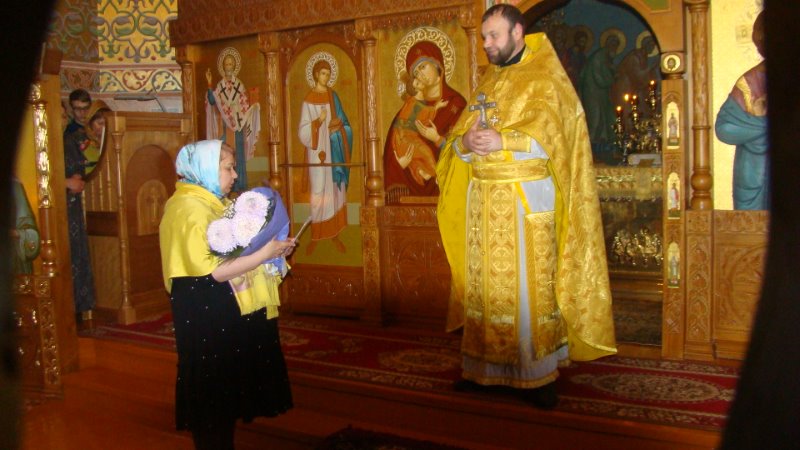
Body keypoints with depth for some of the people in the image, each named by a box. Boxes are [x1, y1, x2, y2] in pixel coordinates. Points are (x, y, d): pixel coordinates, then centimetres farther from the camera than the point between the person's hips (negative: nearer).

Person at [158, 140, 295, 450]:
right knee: (213, 393, 2)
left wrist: (271, 247, 5)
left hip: (226, 317, 10)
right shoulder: (190, 210, -18)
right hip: (207, 319, -10)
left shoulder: (212, 204, 12)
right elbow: (211, 272, -24)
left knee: (226, 392, 17)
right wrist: (264, 253, -21)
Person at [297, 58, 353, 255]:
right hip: (318, 151, -4)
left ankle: (335, 233, 15)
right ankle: (315, 236, 7)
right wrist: (318, 122, -25)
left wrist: (338, 125, -10)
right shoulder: (309, 100, -5)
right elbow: (303, 133, -9)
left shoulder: (333, 96, 8)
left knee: (336, 188, 6)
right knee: (318, 192, -3)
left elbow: (344, 122, 11)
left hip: (335, 150, 4)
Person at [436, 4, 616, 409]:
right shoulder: (487, 83, 19)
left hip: (526, 200, -6)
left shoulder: (544, 78, 1)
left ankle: (538, 374, 4)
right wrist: (466, 142, -10)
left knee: (529, 287, -4)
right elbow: (458, 137, 13)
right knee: (484, 285, 8)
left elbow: (548, 132, -13)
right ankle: (483, 368, 16)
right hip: (483, 199, 6)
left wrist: (503, 141, -26)